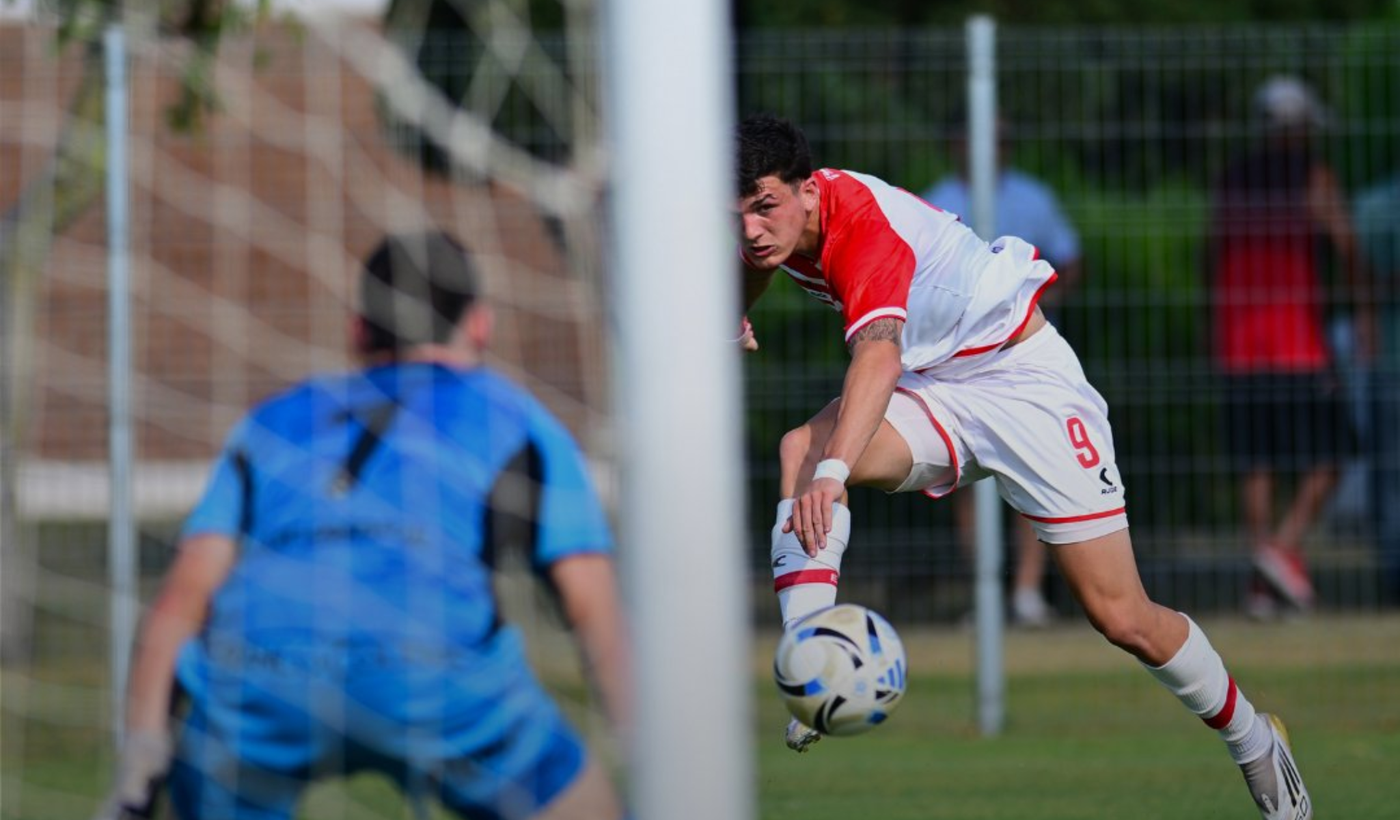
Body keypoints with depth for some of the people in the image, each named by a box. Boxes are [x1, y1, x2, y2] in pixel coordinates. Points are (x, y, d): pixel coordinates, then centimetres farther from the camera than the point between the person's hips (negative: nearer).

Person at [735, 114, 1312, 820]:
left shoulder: (862, 221, -31)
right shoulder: (778, 225, -6)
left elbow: (878, 356, -50)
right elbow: (751, 270, 23)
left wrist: (832, 472, -63)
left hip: (1023, 375, -7)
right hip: (934, 394, 7)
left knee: (1123, 620, -7)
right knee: (800, 447, -26)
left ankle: (1254, 742, 17)